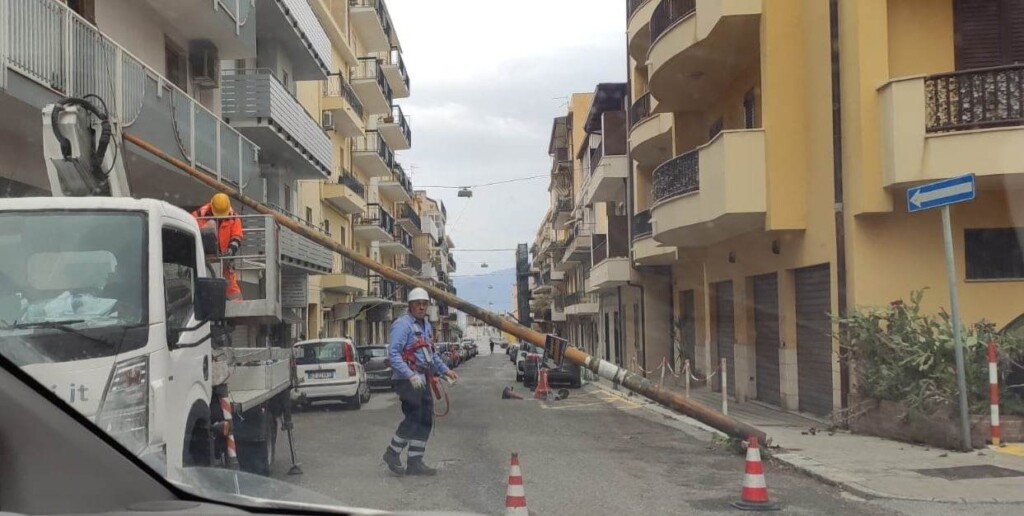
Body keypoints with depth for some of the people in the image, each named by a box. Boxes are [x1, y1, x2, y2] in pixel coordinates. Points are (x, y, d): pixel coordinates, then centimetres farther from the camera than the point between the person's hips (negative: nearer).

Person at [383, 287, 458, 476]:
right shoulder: (402, 324, -11)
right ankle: (392, 453, 5)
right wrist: (410, 375, -27)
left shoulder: (426, 325, 19)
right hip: (407, 380, -9)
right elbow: (393, 354, -19)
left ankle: (415, 462, 11)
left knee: (425, 420, 6)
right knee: (414, 417, -12)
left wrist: (445, 370, 20)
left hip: (423, 380, 9)